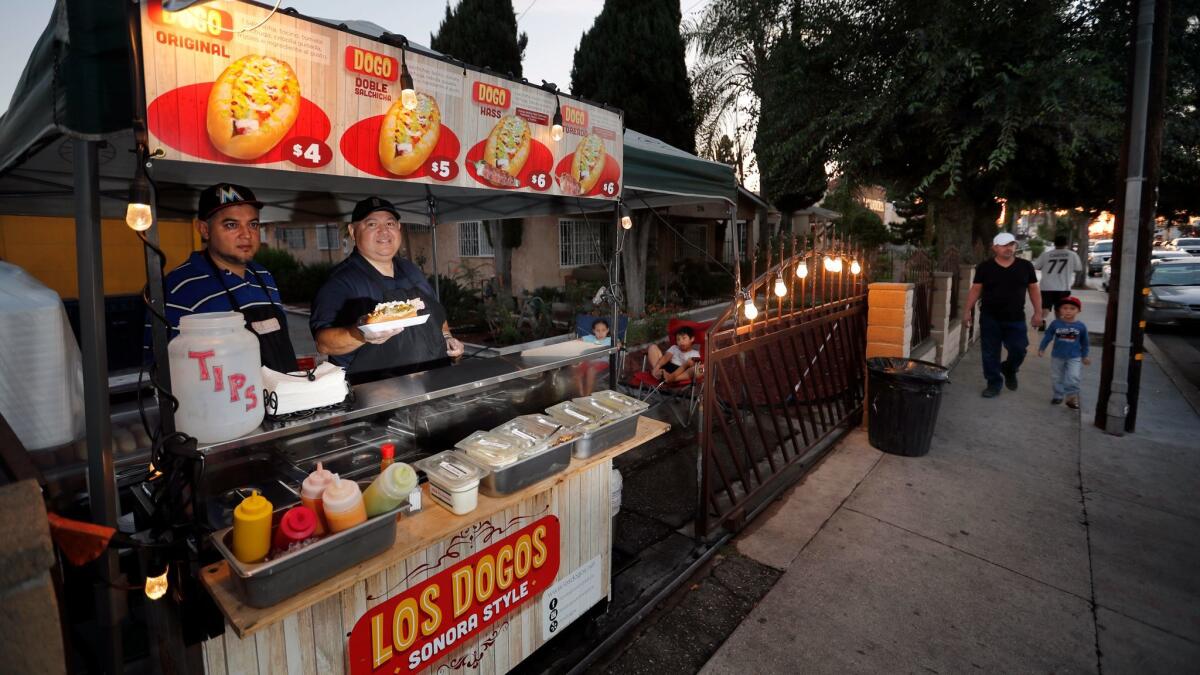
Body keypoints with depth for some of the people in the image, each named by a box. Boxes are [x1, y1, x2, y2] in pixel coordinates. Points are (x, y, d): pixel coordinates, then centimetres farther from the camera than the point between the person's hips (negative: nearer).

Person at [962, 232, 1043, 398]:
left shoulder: (1026, 266, 3)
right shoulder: (985, 267, -2)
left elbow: (1033, 289, 7)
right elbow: (975, 290, 1)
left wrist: (1038, 312, 1)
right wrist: (968, 311, -3)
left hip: (1016, 319, 1)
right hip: (989, 318, -1)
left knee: (1018, 350, -1)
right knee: (990, 353, 3)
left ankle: (1009, 370, 31)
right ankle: (994, 383, 16)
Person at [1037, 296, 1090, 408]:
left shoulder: (1081, 326, -7)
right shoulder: (1055, 324, -9)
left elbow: (1084, 342, 4)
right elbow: (1047, 336, 0)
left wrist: (1084, 356, 10)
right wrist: (1041, 348, -1)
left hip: (1074, 357, -1)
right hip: (1057, 356, 1)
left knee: (1073, 378, -12)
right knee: (1057, 378, 11)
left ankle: (1071, 397, 2)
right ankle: (1058, 396, 27)